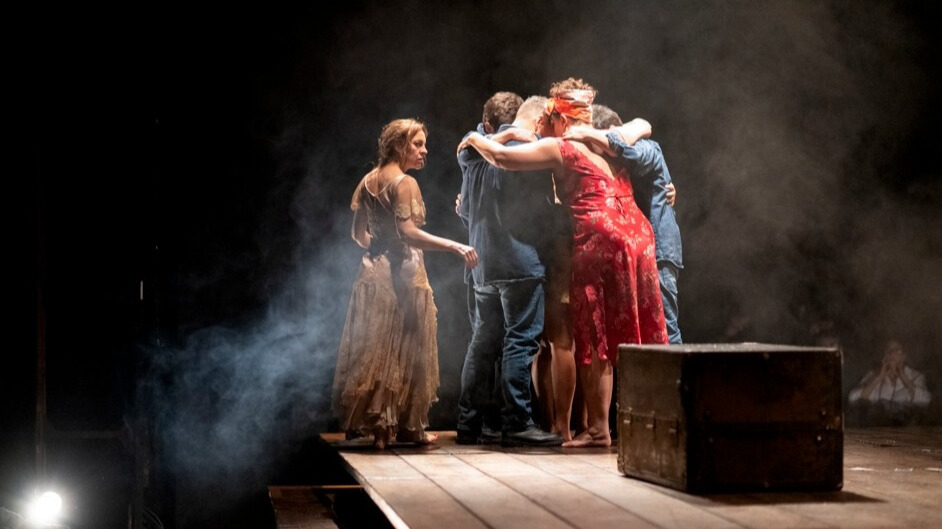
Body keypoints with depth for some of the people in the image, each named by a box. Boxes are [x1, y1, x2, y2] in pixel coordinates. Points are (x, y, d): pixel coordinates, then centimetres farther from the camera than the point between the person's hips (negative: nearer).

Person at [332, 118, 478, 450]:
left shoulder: (368, 182, 11)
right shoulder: (405, 183, -12)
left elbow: (358, 233, 15)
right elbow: (407, 232, -23)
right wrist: (455, 247, -26)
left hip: (373, 271, 7)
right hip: (402, 273, -7)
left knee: (373, 349, 10)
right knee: (405, 350, 1)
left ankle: (365, 421, 12)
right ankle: (407, 426, 6)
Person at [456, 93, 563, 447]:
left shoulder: (472, 155, 14)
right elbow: (543, 204, -7)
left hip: (483, 265, 7)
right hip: (520, 261, -7)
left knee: (483, 342, 12)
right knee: (520, 341, -6)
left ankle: (470, 422, 15)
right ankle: (516, 424, -8)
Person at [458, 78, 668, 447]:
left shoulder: (559, 148, 0)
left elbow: (502, 157, -4)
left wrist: (476, 140, 14)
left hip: (599, 240, -7)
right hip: (637, 236, 7)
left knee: (596, 341, -1)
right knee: (640, 339, 9)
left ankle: (598, 429, 0)